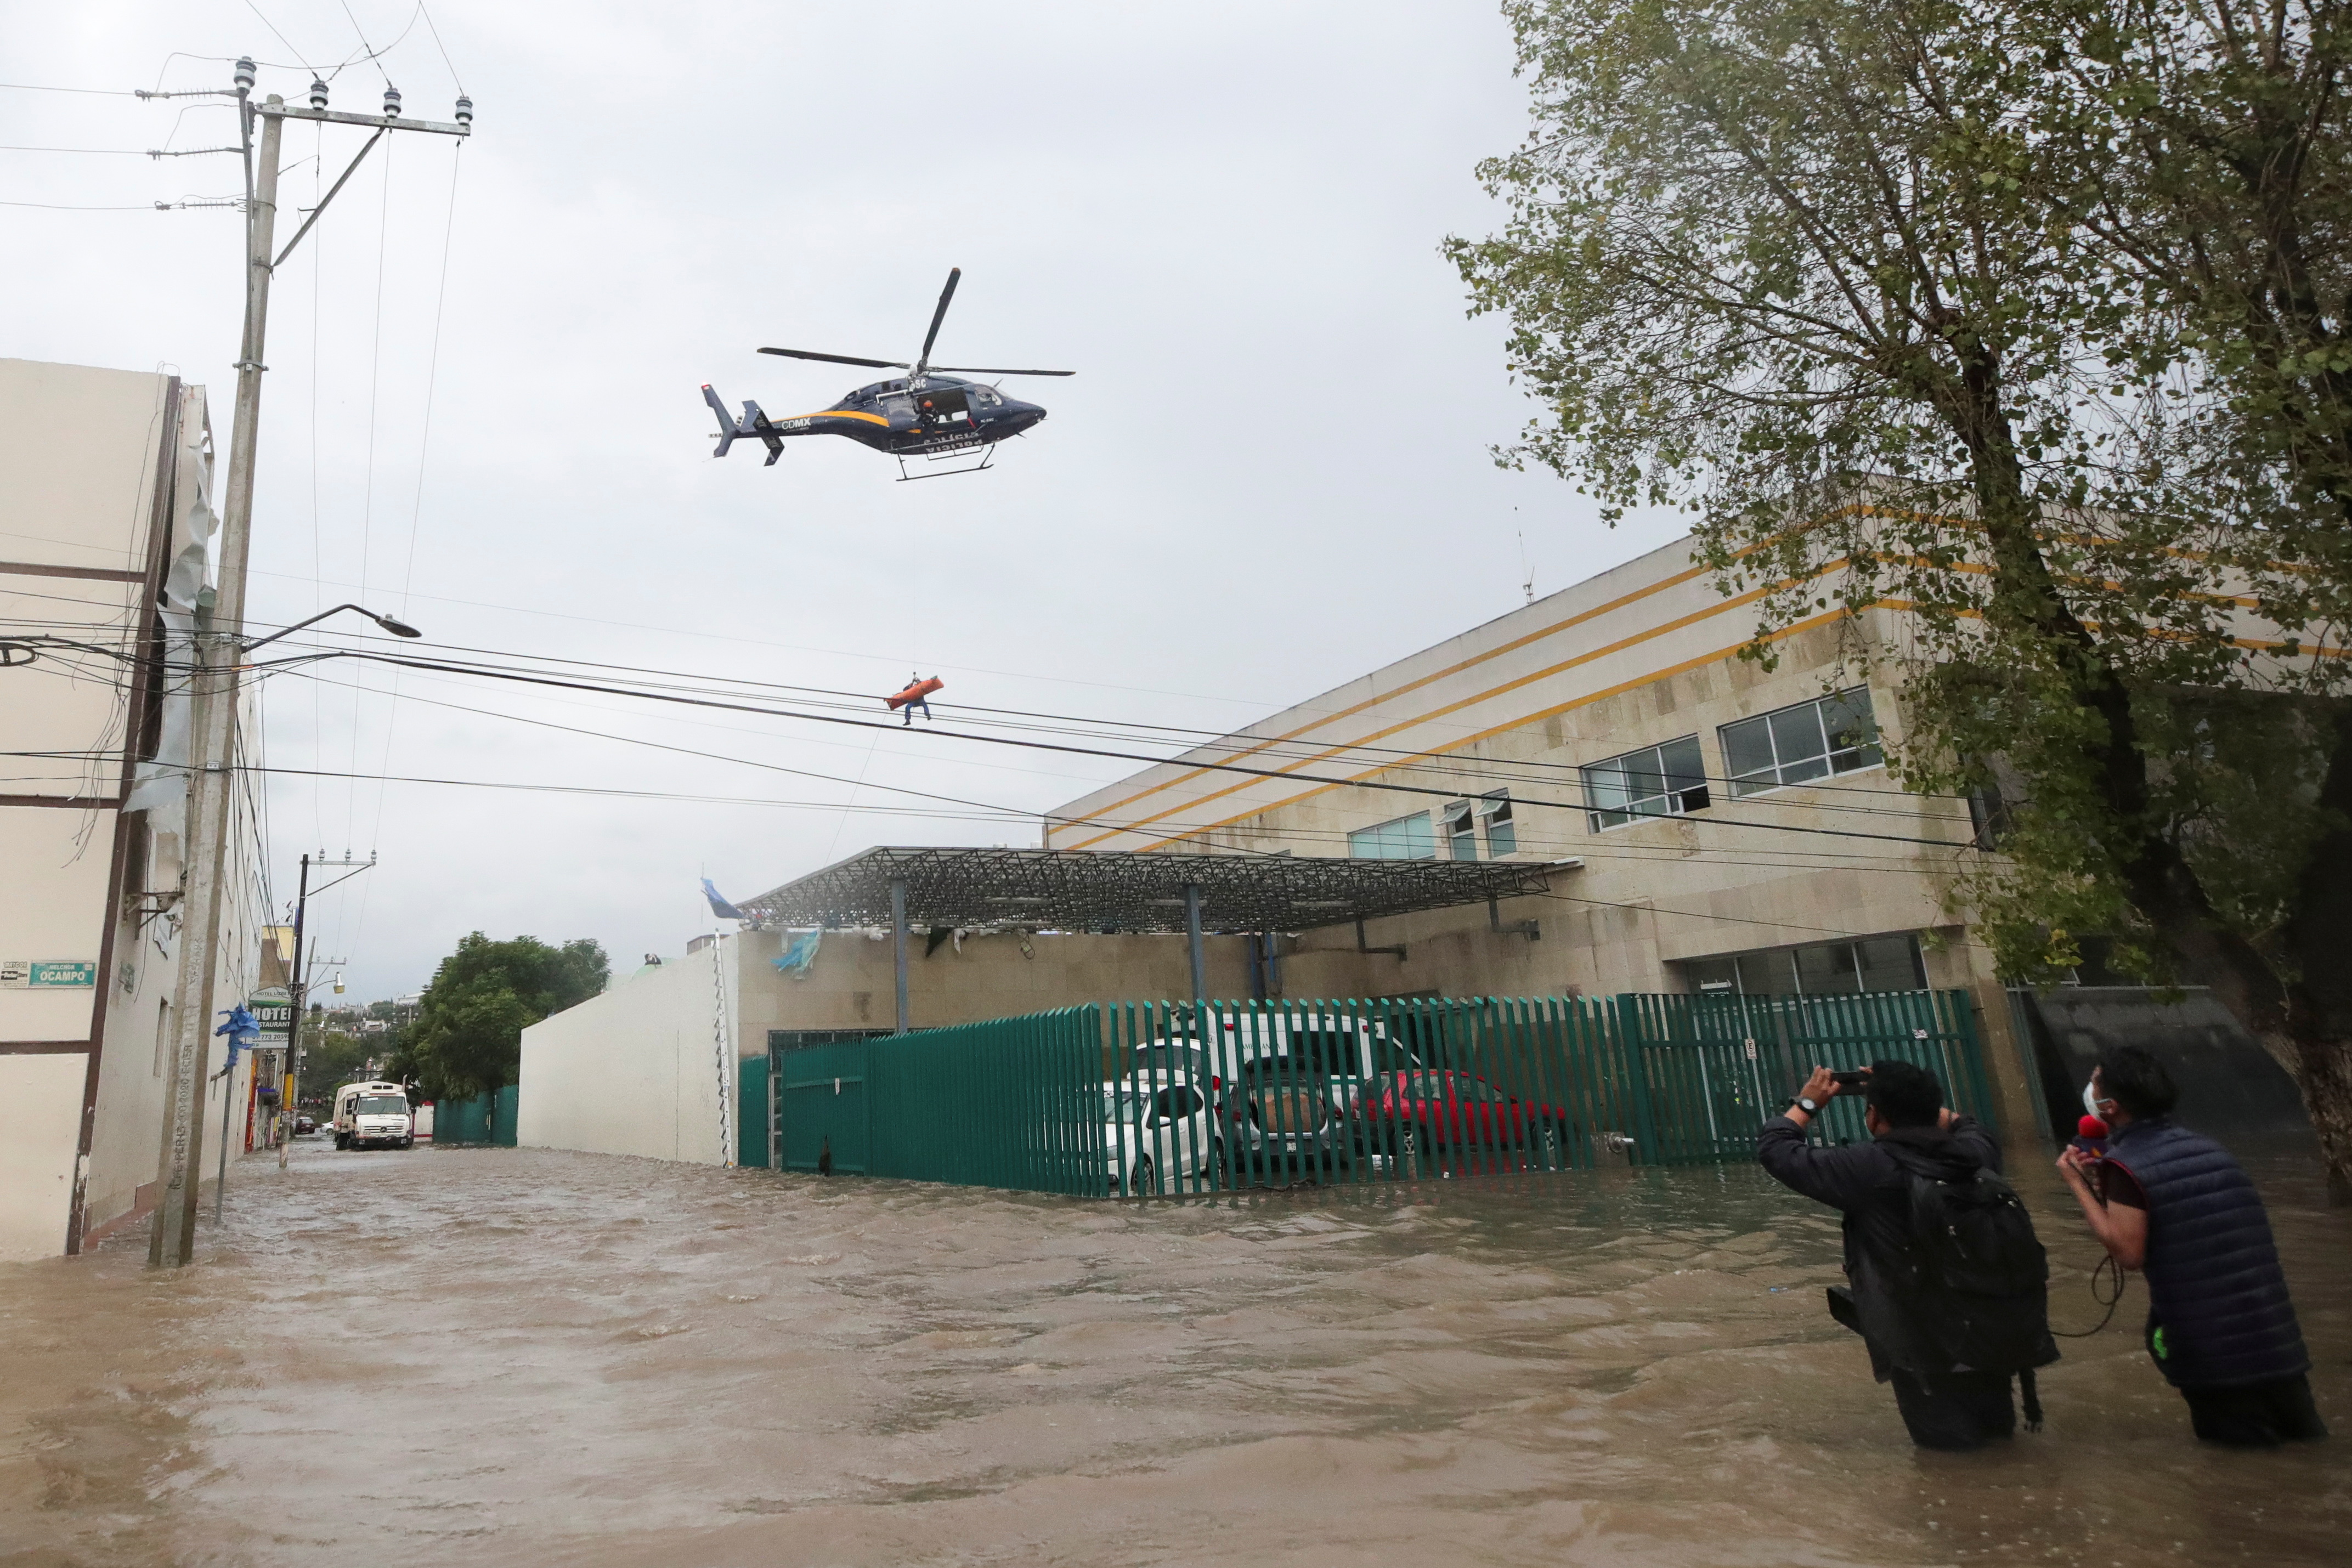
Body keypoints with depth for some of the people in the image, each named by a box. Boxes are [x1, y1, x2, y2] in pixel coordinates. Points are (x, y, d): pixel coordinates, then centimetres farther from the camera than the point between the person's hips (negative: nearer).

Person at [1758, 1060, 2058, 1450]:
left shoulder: (1870, 1167, -20)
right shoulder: (1977, 1152, -5)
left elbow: (1774, 1149, -11)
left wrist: (1808, 1103, 3)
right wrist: (1915, 1097, 19)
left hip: (1933, 1347, -6)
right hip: (2003, 1331, 6)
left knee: (1943, 1433, 21)